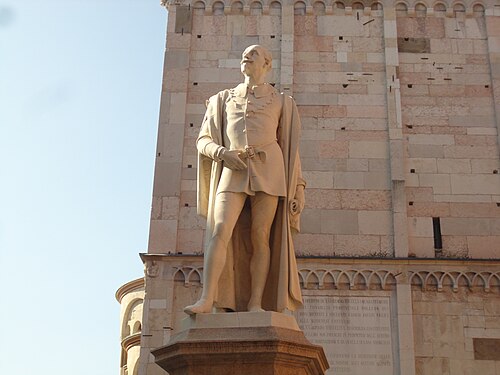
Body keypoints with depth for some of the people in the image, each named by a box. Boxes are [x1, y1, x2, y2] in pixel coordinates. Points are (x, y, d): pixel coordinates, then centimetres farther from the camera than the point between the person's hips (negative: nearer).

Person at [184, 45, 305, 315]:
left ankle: (256, 303, -7)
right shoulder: (223, 99, 23)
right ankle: (208, 298, -20)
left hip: (269, 170, -1)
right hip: (233, 171, 1)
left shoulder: (281, 102, 19)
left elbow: (292, 149, 14)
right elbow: (203, 140, 16)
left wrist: (298, 188, 4)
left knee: (261, 236, -8)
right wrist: (222, 153, -6)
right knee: (221, 231, -16)